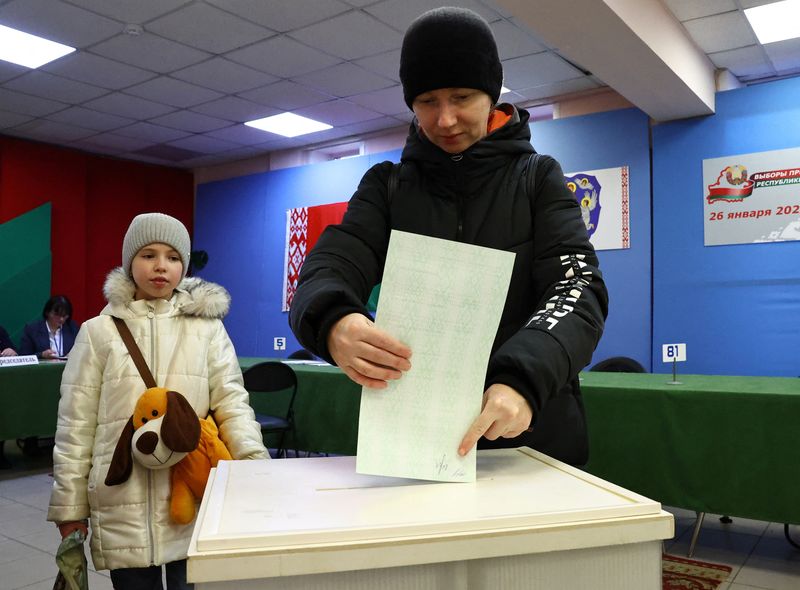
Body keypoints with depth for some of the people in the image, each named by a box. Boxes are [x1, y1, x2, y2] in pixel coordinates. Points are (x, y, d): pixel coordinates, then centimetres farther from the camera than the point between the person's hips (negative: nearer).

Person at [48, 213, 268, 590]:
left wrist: (255, 466, -17)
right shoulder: (99, 332, 6)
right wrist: (69, 507, 5)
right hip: (122, 506, 0)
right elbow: (75, 424, 6)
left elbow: (232, 402, -1)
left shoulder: (207, 328, 5)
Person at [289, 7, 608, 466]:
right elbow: (329, 273, -10)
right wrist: (333, 323, -34)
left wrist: (525, 377, -33)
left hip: (532, 435, 0)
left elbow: (577, 288, -13)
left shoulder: (539, 179, 0)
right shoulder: (386, 185, 4)